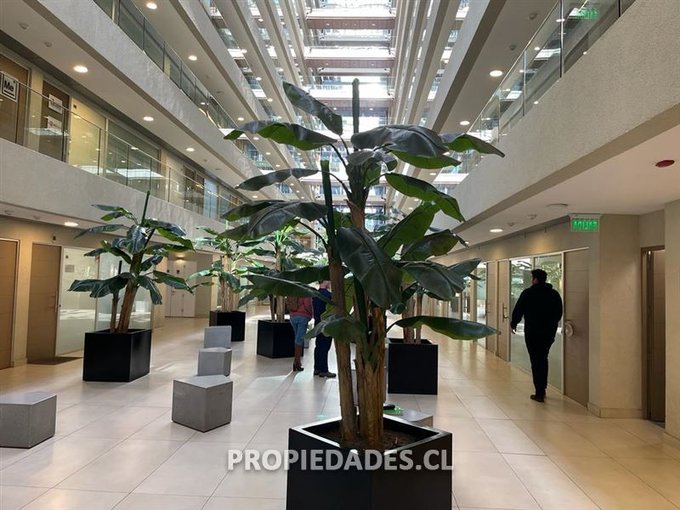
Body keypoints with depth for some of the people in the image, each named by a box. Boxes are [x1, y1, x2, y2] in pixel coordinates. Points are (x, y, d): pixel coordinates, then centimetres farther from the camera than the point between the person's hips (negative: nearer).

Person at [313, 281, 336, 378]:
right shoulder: (327, 294, -16)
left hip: (318, 322, 9)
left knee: (318, 346, 13)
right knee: (324, 347, -5)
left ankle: (317, 368, 19)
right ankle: (323, 370, -2)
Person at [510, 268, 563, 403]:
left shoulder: (528, 293, -9)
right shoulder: (554, 294, 4)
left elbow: (518, 311, -6)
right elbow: (559, 314, 11)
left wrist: (513, 323, 11)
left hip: (532, 332, -5)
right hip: (549, 332, 5)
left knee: (536, 361, 1)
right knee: (543, 359, 20)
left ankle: (539, 393, 1)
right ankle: (542, 389, 26)